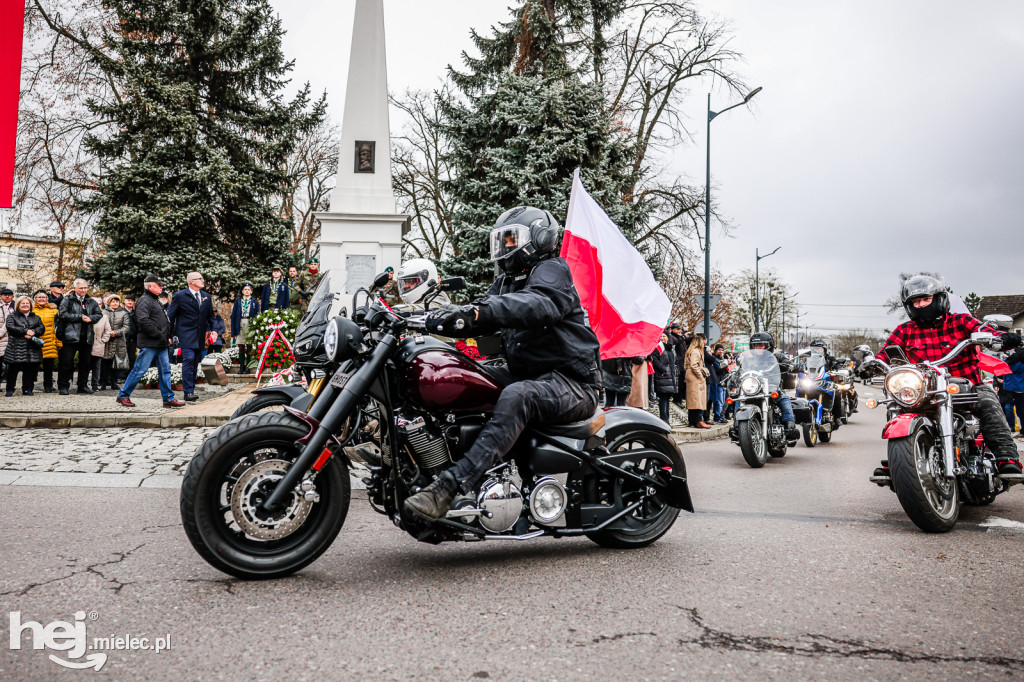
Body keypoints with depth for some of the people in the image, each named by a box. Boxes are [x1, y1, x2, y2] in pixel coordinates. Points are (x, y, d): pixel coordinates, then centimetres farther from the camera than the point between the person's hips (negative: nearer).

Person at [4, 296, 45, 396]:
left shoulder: (36, 317, 21)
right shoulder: (12, 316, 12)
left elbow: (42, 329, 7)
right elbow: (11, 328, -6)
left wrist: (33, 332, -13)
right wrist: (26, 331, -15)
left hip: (32, 349, 2)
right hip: (16, 348, -2)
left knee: (30, 369, 1)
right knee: (13, 369, -2)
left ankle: (27, 389, 8)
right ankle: (10, 389, 7)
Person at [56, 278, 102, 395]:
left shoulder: (91, 302, 15)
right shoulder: (67, 300, 1)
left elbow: (99, 314, 14)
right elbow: (62, 314, -9)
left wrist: (90, 318, -7)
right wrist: (80, 317, -12)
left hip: (87, 336, 4)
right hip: (71, 336, -4)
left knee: (86, 362, 9)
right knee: (67, 361, -3)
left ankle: (83, 385, 19)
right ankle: (63, 386, 5)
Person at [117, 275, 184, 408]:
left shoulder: (156, 301, 22)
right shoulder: (144, 300, -9)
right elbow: (143, 321, -22)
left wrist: (166, 337, 14)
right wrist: (159, 335, -19)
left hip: (160, 344, 9)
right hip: (149, 343, -9)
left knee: (165, 370, 7)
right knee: (139, 370, -4)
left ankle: (168, 399, 9)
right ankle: (123, 396, 8)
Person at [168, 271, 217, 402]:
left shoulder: (206, 297, 15)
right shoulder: (179, 296, -2)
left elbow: (210, 315, 22)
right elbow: (170, 316, 1)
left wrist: (213, 330, 8)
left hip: (200, 337, 6)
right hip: (186, 336, -6)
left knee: (195, 363, 8)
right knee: (189, 360, -16)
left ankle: (191, 390, 15)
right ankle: (188, 392, -15)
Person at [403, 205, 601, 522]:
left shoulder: (552, 270, -7)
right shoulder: (506, 281, 21)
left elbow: (536, 304, -29)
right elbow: (484, 317, 10)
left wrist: (476, 311, -44)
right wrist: (434, 318, -10)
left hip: (571, 381, -9)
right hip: (530, 376, 9)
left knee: (516, 396, -37)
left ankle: (449, 485, -46)